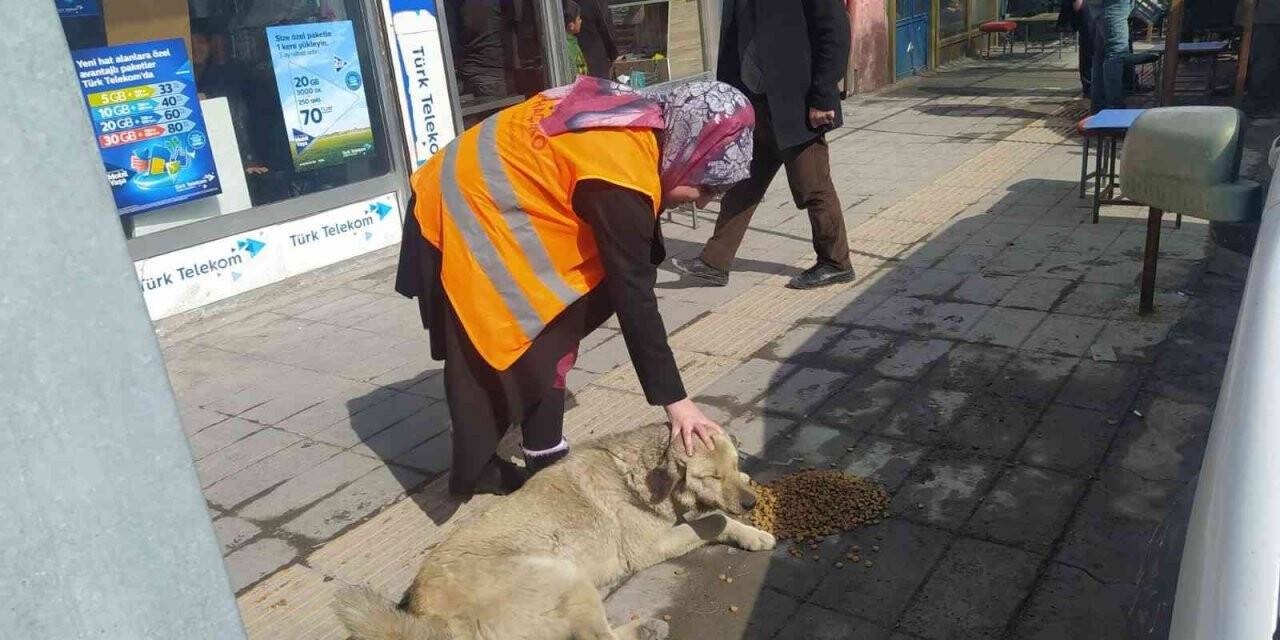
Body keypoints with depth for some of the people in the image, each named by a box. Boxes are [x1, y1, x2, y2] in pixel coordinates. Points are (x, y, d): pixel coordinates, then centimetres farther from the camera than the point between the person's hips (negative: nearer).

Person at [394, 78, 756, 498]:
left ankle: (545, 452, 21)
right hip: (461, 220, -9)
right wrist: (674, 400, -22)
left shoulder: (639, 125, -3)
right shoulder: (622, 172, -30)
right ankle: (474, 475, 17)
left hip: (479, 203, 9)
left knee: (547, 338, 11)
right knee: (490, 360, 1)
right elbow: (632, 294, -27)